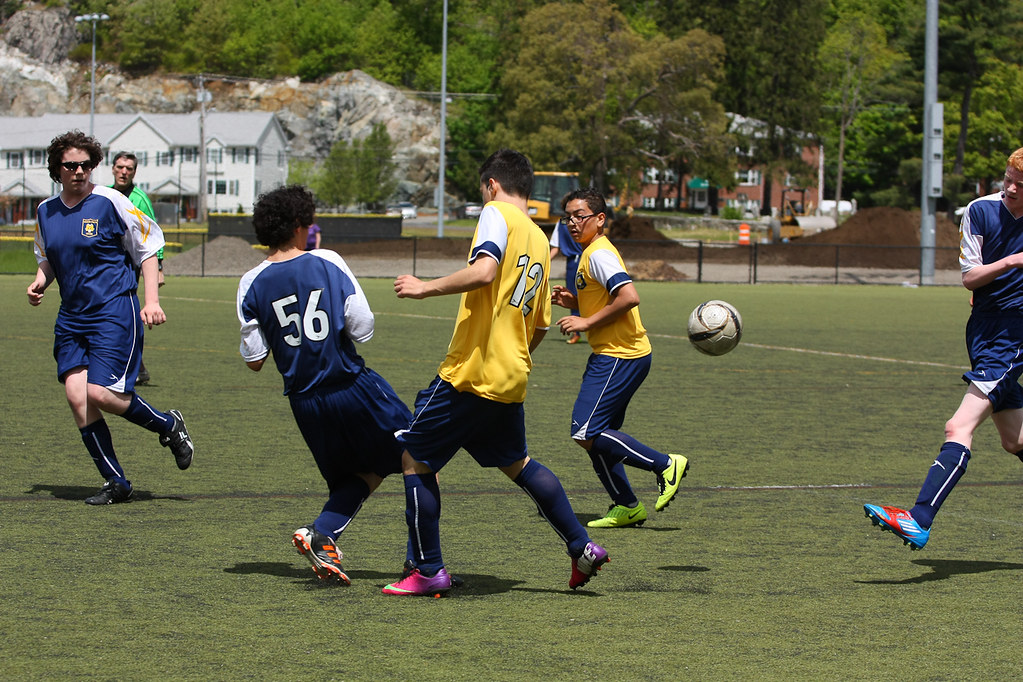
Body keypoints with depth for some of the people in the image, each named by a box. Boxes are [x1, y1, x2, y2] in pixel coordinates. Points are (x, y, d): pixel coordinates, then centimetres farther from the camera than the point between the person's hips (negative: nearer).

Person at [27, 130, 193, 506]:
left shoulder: (110, 202, -7)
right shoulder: (46, 211, 9)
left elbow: (147, 249, -1)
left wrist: (151, 301, -9)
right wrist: (39, 282, 3)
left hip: (115, 312, -6)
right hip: (71, 317, 6)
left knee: (101, 392, -17)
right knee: (76, 396, -6)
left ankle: (169, 425, 10)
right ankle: (115, 482, 4)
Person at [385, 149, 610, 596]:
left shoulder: (496, 214, -7)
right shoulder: (540, 241, 17)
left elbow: (483, 271, -26)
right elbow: (540, 325, 21)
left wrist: (427, 288, -18)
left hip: (470, 373, -8)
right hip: (511, 378, 8)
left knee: (415, 459, 2)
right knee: (516, 463, 25)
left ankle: (428, 571, 3)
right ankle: (582, 548, 23)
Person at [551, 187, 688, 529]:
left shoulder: (599, 254, -14)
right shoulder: (591, 253, 18)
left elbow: (629, 297, -26)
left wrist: (587, 322, -19)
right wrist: (573, 301, 10)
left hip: (619, 357, -10)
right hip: (614, 356, 10)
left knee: (586, 433, -14)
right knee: (596, 436, 10)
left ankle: (665, 464, -8)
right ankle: (627, 507, 13)